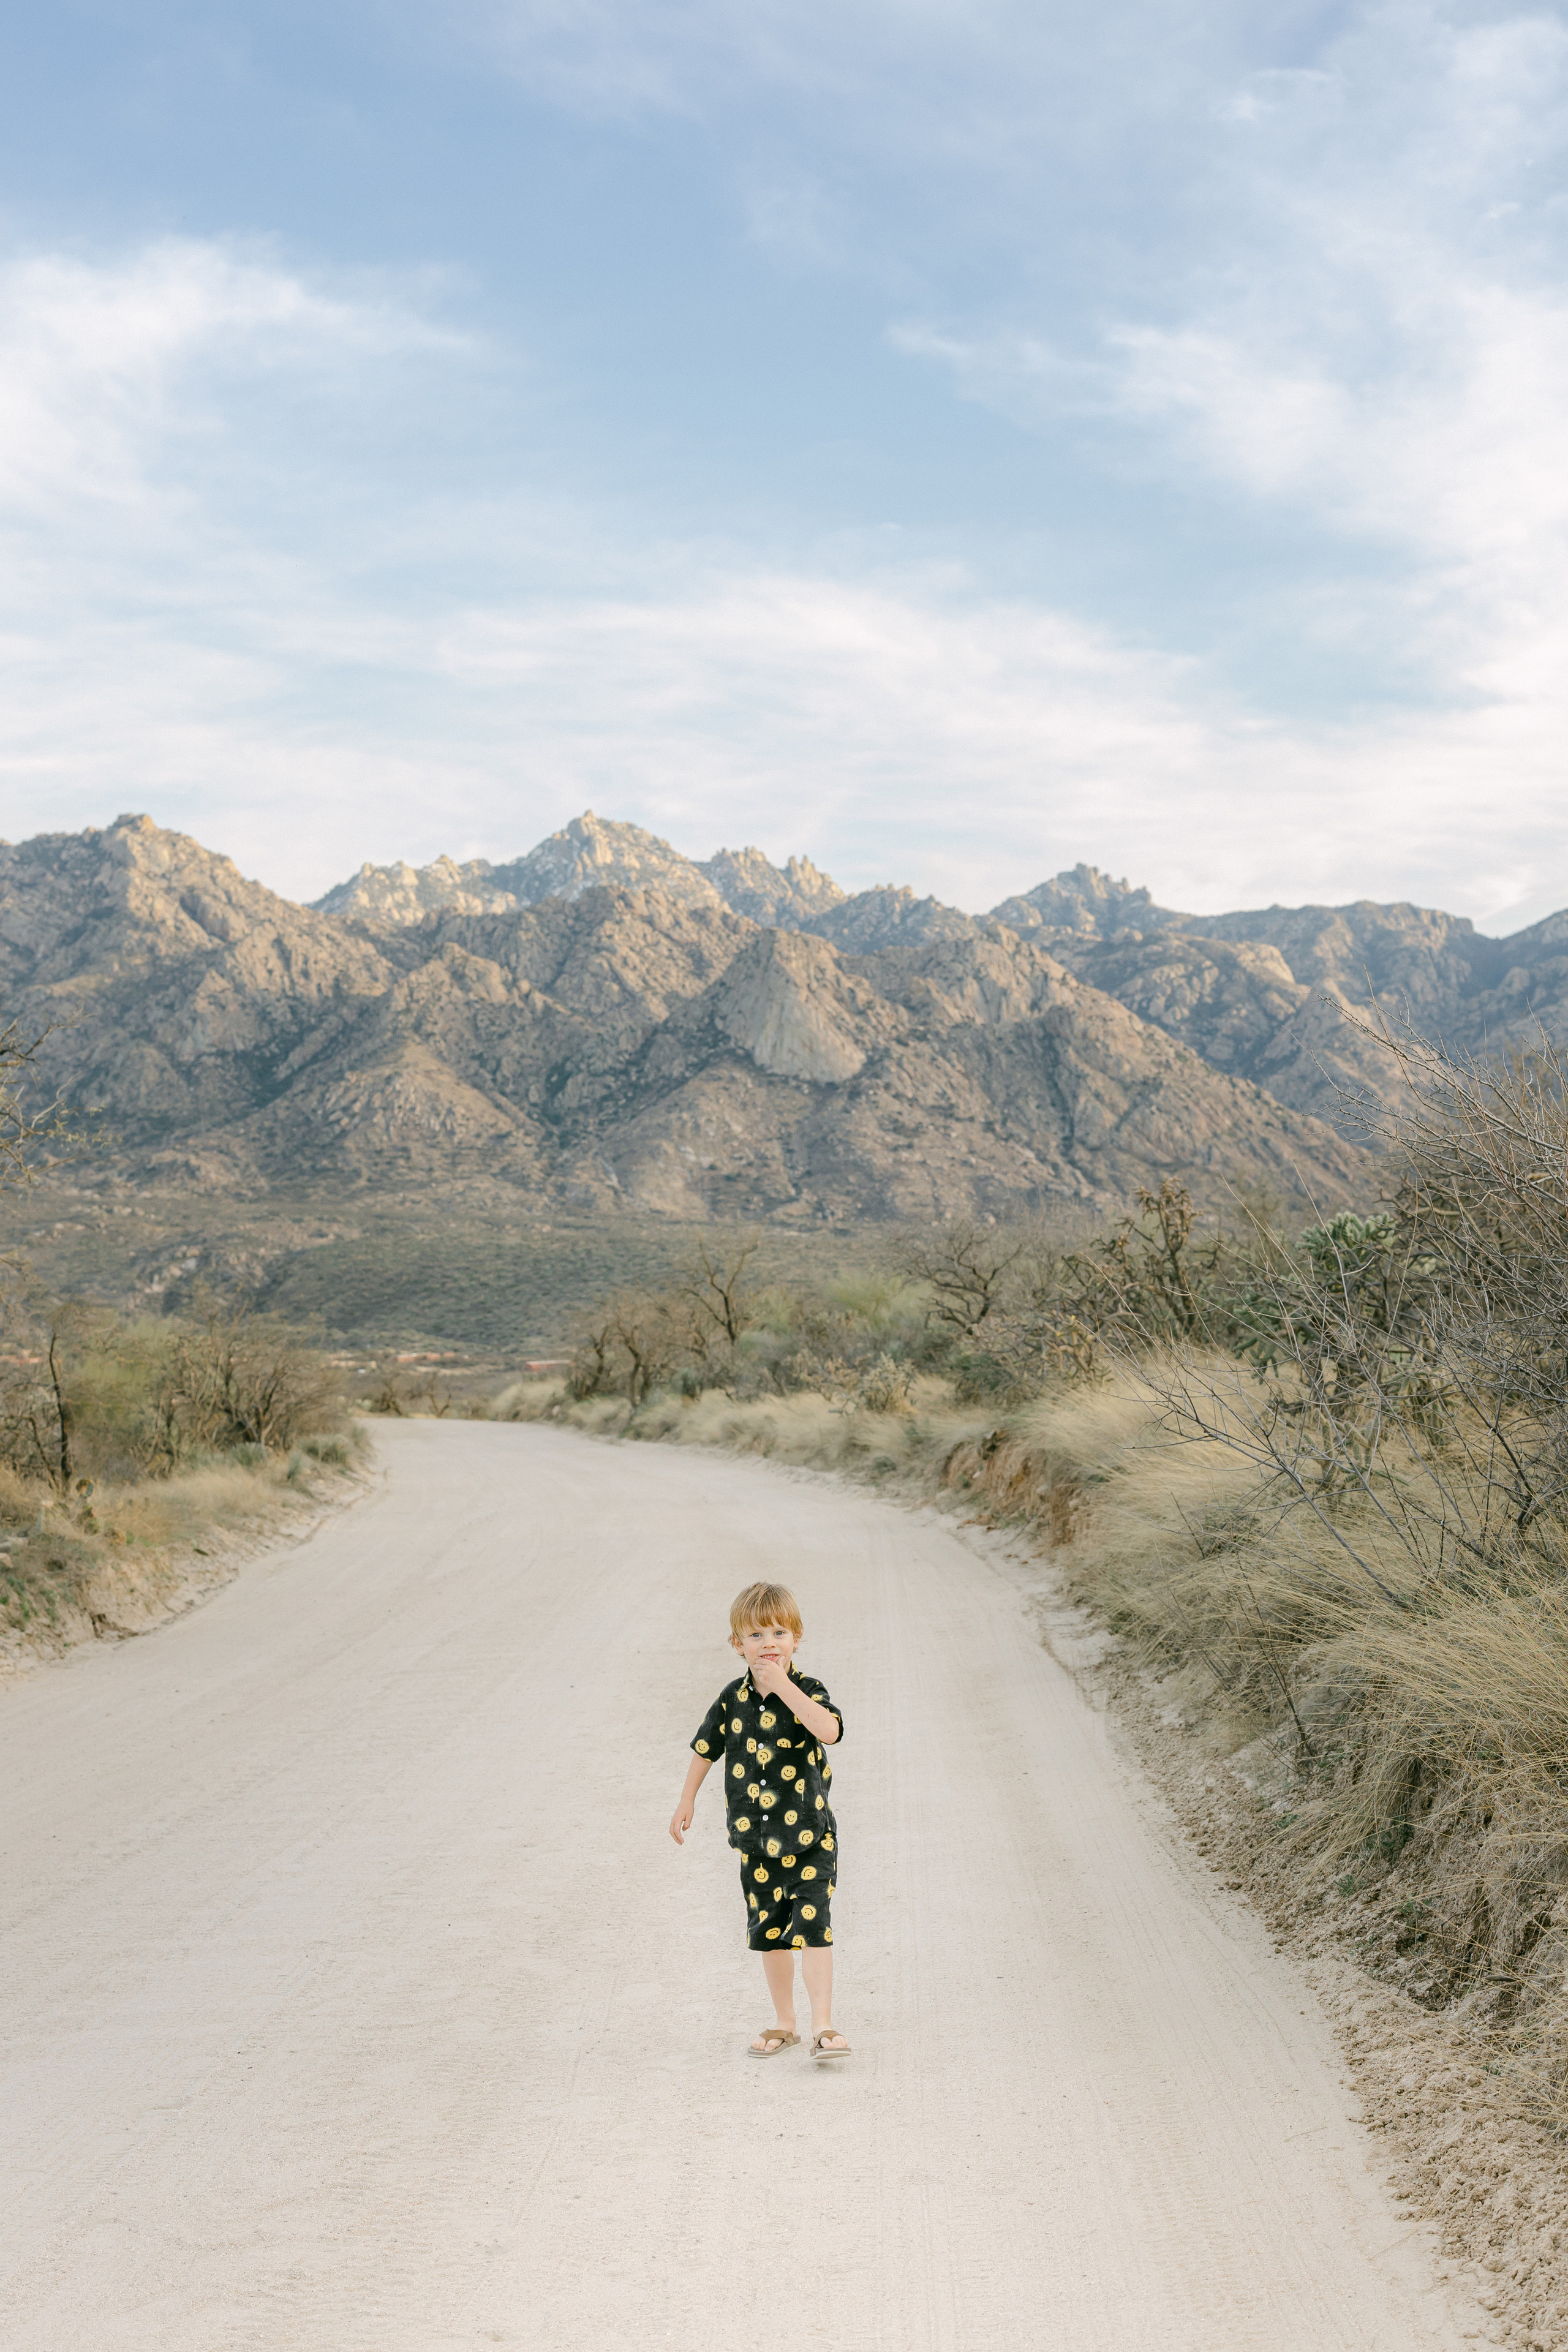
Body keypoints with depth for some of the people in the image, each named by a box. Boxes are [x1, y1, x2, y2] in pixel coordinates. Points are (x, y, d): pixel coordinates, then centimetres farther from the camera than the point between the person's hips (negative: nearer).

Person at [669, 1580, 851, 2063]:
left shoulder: (807, 1691, -11)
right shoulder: (733, 1699, -1)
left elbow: (830, 1731, -32)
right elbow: (707, 1748, 14)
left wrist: (783, 1685, -33)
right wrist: (687, 1801, 18)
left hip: (810, 1837, -4)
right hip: (757, 1841, 4)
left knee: (812, 1927, -11)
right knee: (769, 1932, 13)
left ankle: (823, 2025, -5)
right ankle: (783, 2022, 27)